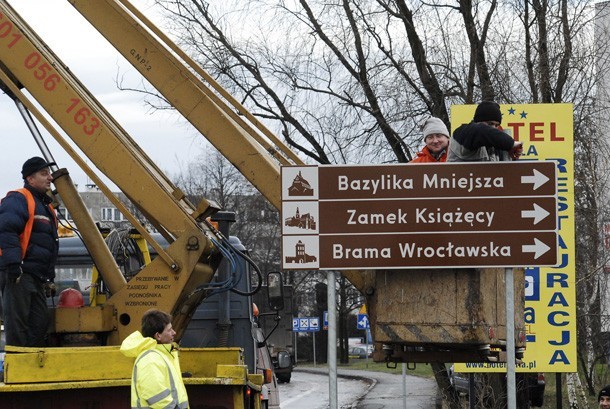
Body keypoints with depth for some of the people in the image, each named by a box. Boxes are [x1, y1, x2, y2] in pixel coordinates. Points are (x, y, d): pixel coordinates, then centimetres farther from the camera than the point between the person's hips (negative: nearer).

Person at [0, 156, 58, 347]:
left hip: (37, 278, 10)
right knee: (17, 326, -9)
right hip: (18, 274, -10)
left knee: (40, 324, 9)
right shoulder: (18, 199, -7)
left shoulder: (46, 206, 24)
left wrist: (49, 279, 27)